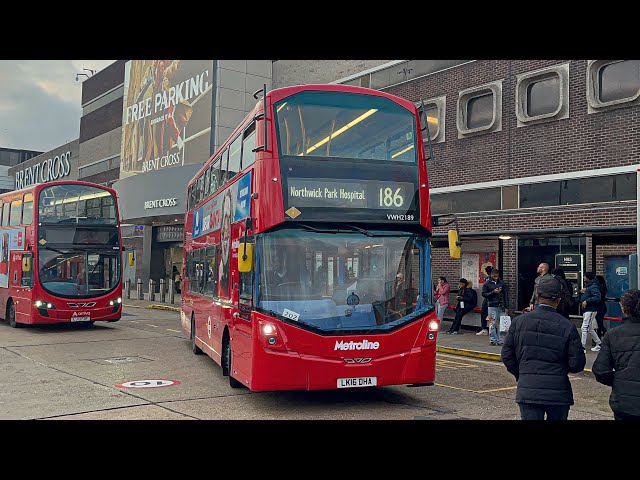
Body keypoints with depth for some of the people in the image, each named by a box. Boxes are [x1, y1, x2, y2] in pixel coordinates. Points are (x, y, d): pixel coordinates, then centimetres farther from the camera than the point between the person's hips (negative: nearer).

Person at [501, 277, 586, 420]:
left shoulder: (519, 321, 0)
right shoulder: (567, 326, -5)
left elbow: (507, 355, 3)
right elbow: (577, 364, -5)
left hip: (527, 391, 0)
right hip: (558, 392, 0)